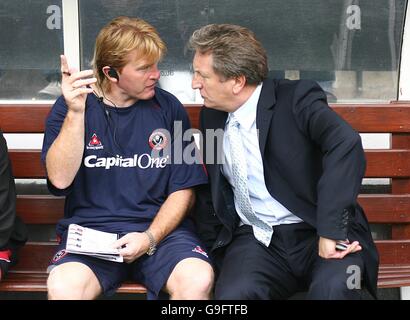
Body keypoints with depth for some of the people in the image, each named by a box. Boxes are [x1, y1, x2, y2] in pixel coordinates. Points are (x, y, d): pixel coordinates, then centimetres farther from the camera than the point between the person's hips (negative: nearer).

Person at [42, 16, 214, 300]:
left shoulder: (168, 107, 4)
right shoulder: (71, 106, 3)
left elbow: (184, 189, 5)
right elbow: (60, 179, -9)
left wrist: (150, 238, -9)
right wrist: (76, 113, -18)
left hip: (160, 228, 1)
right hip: (90, 229, 0)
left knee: (198, 279, -29)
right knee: (63, 287, -30)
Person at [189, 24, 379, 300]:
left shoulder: (298, 99, -9)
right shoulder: (212, 116, 10)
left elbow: (345, 143, -27)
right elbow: (208, 187, 21)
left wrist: (330, 231, -32)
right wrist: (213, 246, 11)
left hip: (315, 233, -2)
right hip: (255, 239, 3)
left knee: (333, 286, -34)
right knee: (234, 294, -30)